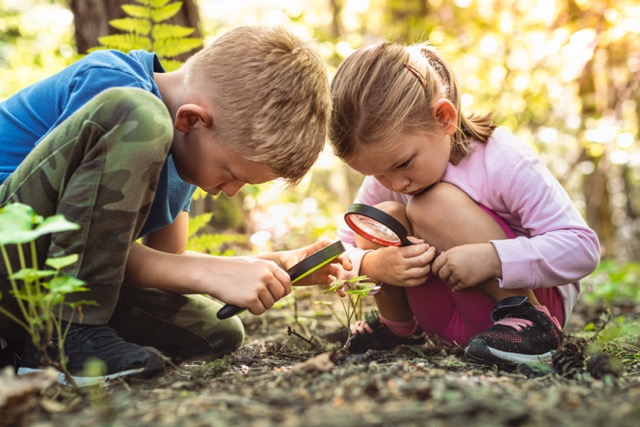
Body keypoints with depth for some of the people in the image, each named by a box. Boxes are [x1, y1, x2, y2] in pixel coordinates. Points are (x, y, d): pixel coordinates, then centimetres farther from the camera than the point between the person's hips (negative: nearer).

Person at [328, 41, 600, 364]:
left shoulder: (503, 162, -22)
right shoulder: (387, 172, -6)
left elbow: (583, 247, -24)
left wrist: (491, 258, -38)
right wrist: (371, 265, -28)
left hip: (536, 297, -6)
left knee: (434, 204, -27)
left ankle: (529, 320, -21)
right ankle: (397, 324, 7)